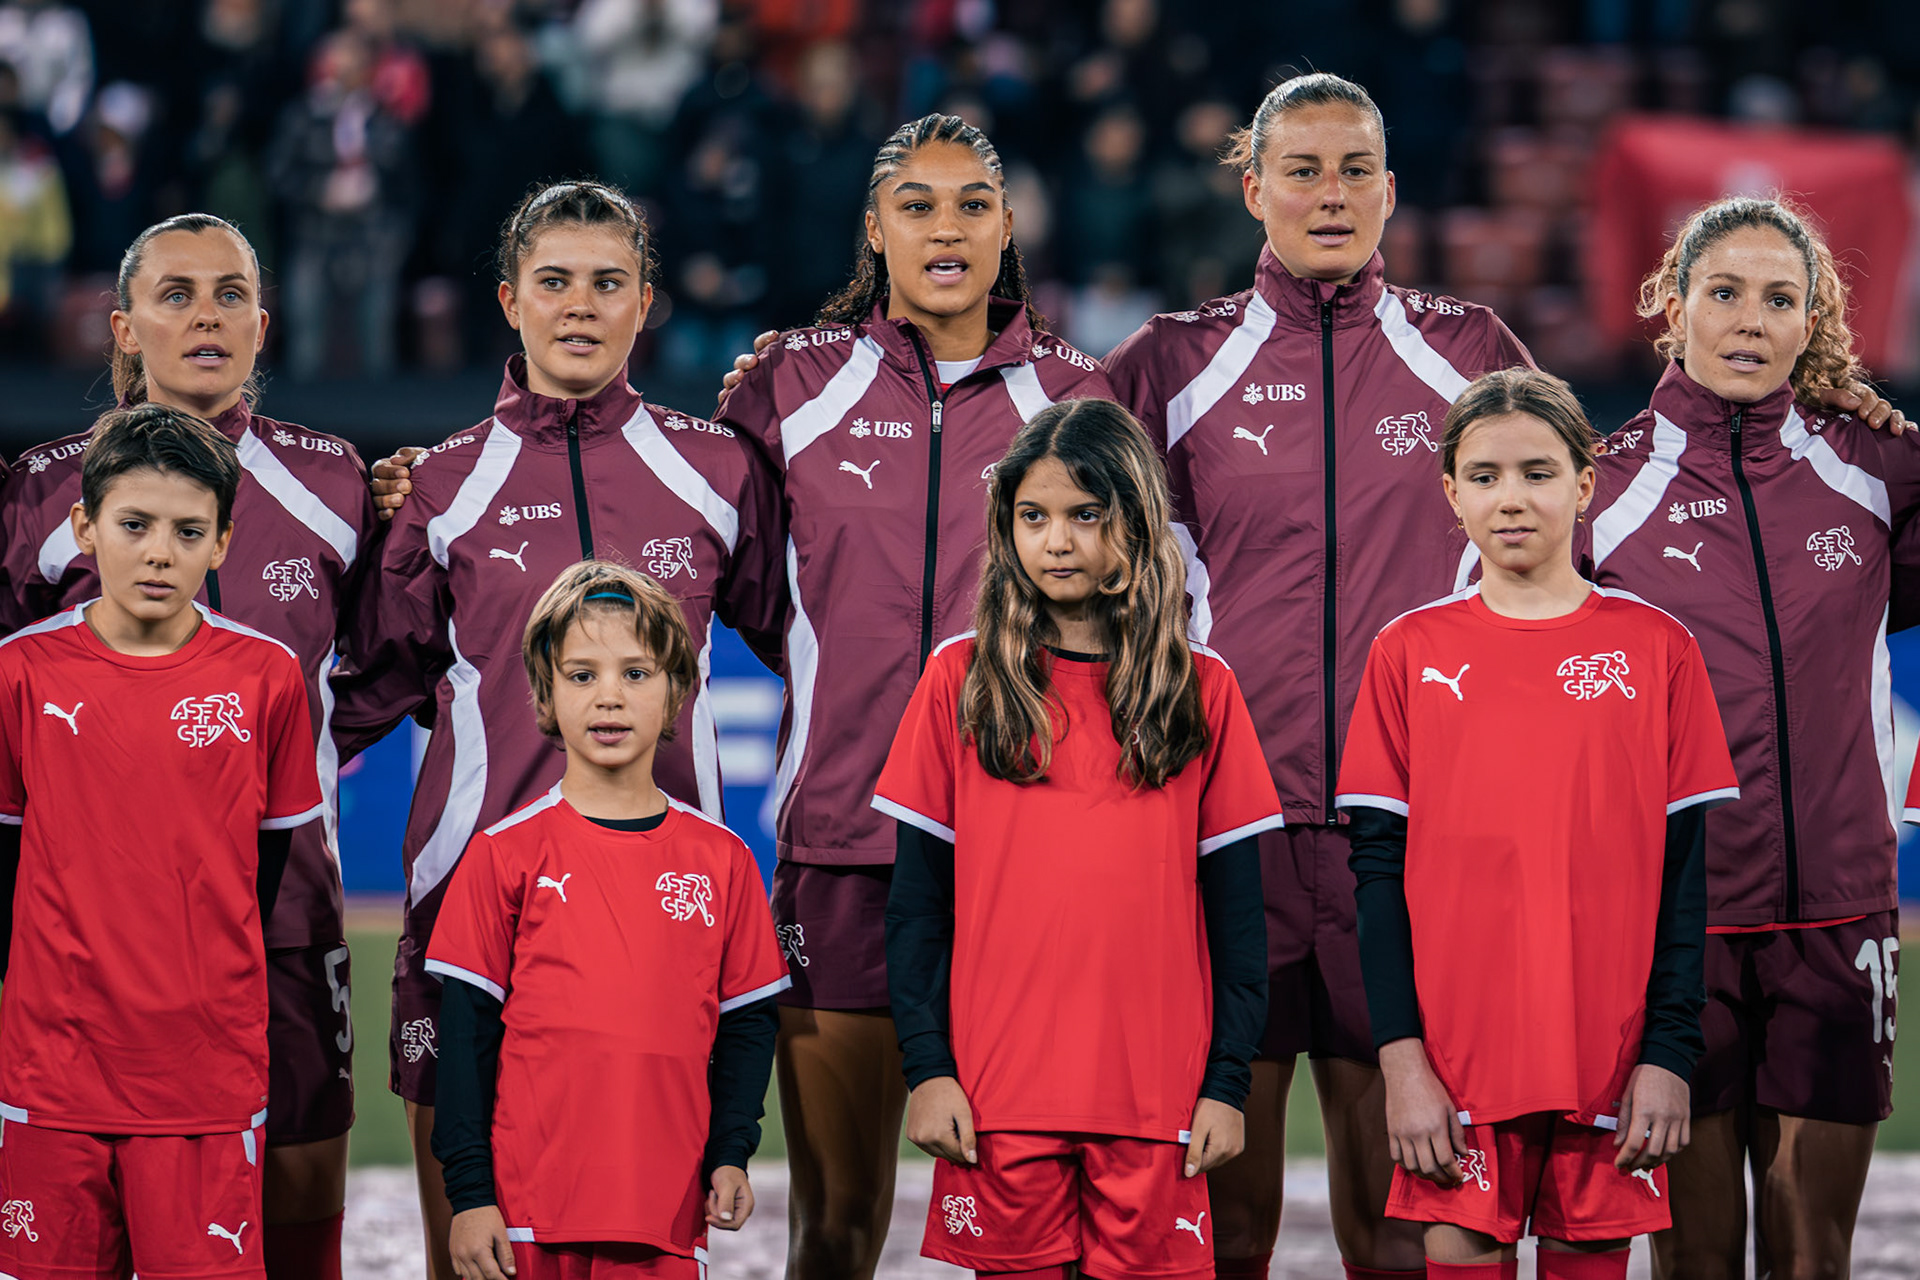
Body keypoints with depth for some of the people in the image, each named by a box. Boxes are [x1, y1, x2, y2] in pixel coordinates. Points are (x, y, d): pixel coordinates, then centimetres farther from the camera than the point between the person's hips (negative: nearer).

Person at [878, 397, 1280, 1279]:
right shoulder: (961, 682, 5)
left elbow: (1235, 904, 7)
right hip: (998, 1097, 0)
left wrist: (1227, 1082, 1)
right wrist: (926, 1068, -2)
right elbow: (918, 897, 5)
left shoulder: (1201, 691, 6)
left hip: (1157, 1100, 0)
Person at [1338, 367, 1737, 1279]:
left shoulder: (1656, 648, 4)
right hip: (1456, 1058, 0)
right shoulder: (1410, 653, 5)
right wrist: (1401, 1056, -6)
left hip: (1610, 1059, 0)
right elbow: (1379, 867, 3)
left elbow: (1687, 869, 3)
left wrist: (1670, 1054, -4)